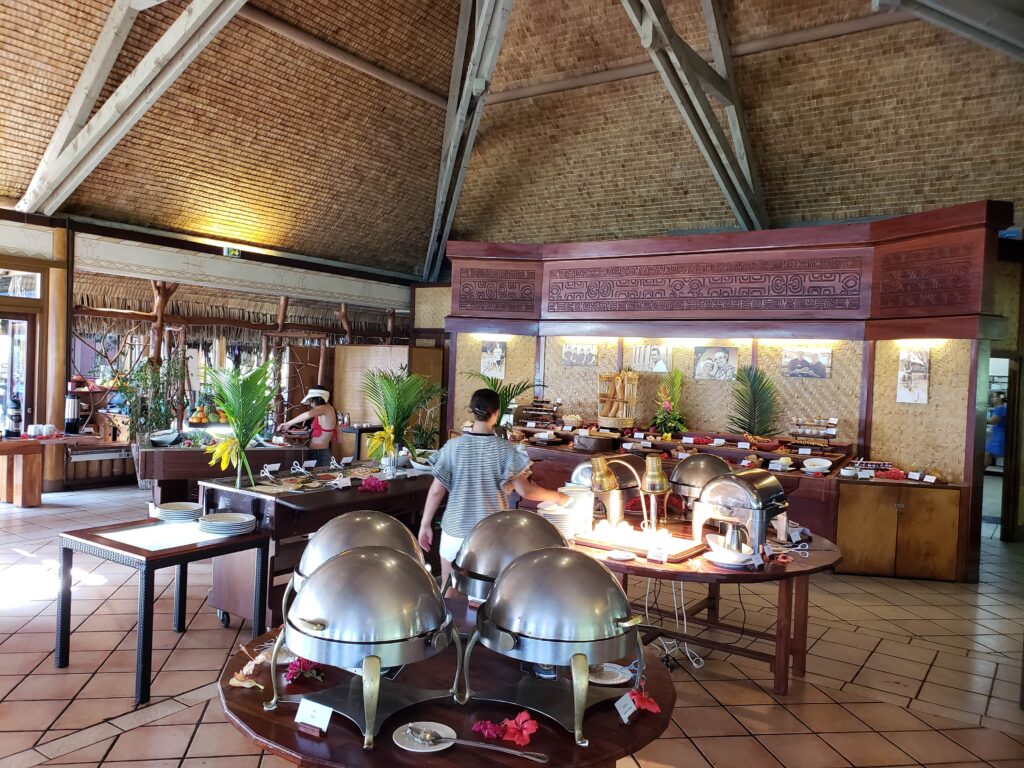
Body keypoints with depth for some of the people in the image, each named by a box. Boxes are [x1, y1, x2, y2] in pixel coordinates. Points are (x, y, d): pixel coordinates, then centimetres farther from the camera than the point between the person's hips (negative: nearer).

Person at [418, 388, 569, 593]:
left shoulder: (453, 446, -8)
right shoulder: (504, 449, -11)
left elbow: (437, 490, -6)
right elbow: (524, 490, -10)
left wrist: (425, 524, 5)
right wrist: (556, 497, 6)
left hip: (456, 531, 1)